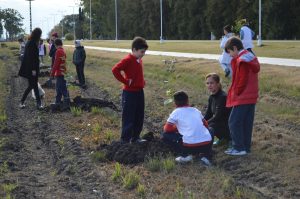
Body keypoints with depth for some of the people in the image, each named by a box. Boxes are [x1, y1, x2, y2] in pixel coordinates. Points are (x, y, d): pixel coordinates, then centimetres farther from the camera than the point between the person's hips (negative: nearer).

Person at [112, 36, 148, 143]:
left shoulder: (139, 60, 9)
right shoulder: (128, 60, -17)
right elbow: (115, 70, -27)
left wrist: (142, 81, 12)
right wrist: (125, 81, -21)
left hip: (139, 91, 8)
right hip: (130, 93, -8)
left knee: (139, 116, 15)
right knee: (129, 117, -1)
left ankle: (135, 137, 27)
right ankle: (125, 139, 9)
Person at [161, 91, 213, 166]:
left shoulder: (176, 112, 8)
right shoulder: (195, 110, 20)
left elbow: (167, 129, 10)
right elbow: (205, 124, 31)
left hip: (190, 146, -4)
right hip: (207, 145, 4)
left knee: (165, 135, 15)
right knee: (210, 130, 38)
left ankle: (185, 155, 2)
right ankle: (207, 156, 15)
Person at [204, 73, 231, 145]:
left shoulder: (223, 97, -23)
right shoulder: (212, 97, 4)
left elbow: (217, 117, -25)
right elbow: (208, 115, 5)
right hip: (220, 122, 9)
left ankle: (229, 138, -5)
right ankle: (222, 138, 11)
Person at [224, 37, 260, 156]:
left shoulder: (241, 60, -18)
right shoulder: (251, 58, 12)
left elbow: (242, 80, -20)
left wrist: (236, 93, -8)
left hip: (242, 97, -10)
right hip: (252, 97, 10)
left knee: (234, 122, -3)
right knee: (247, 123, 13)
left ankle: (239, 148, -1)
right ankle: (246, 147, 19)